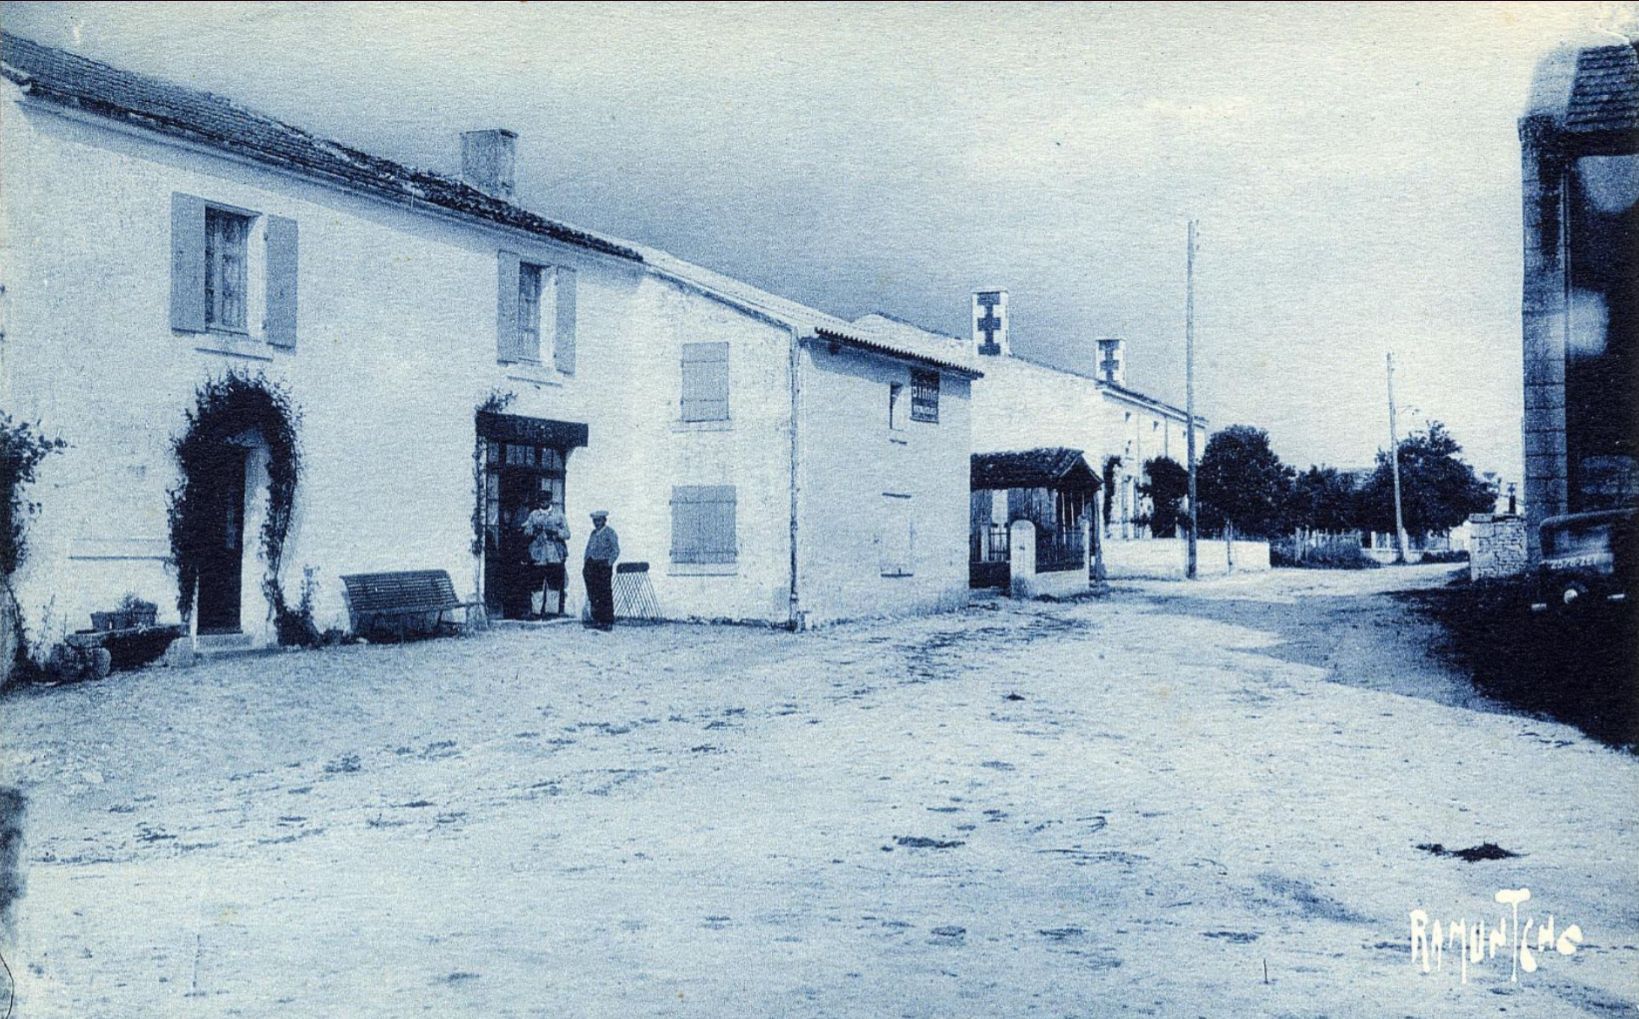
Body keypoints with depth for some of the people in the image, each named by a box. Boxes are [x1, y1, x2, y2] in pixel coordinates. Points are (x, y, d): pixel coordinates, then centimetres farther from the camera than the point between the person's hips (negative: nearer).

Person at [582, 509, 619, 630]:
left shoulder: (609, 532, -4)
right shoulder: (594, 533, 16)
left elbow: (616, 550, -8)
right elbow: (588, 549, 20)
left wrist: (609, 563, -16)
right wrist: (586, 564, 10)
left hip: (603, 566, -7)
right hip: (591, 565, 7)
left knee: (605, 595, -5)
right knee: (593, 595, 6)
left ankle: (608, 622, -2)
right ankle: (597, 620, 13)